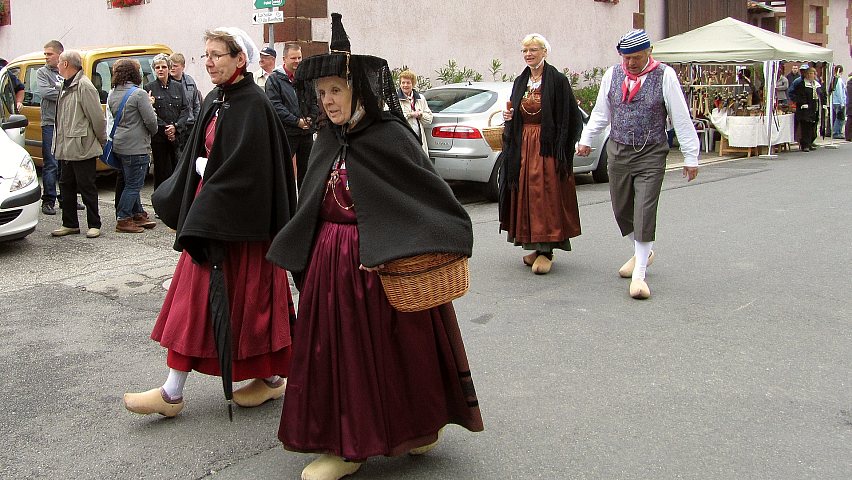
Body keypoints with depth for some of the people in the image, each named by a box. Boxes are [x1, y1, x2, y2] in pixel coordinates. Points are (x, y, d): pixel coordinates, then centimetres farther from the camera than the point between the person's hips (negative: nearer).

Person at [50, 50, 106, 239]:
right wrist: (59, 142, 16)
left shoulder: (84, 86, -16)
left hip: (83, 148, -10)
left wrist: (102, 141, -8)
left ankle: (94, 225, 9)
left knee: (87, 188, -1)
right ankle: (70, 224, 23)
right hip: (67, 148, 10)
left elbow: (97, 117, -16)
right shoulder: (66, 86, 15)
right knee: (67, 186, 14)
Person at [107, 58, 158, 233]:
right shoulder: (139, 94, -14)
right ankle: (123, 220, 0)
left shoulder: (112, 94, 10)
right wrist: (153, 132, 6)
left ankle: (138, 214, 25)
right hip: (136, 146, -8)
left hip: (119, 145, 8)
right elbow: (150, 120, -17)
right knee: (134, 184, -2)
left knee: (130, 182, 17)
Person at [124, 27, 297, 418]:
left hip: (239, 221, -9)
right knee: (195, 299, 10)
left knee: (248, 297, 1)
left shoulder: (253, 104, -15)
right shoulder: (213, 101, 11)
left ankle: (273, 377, 19)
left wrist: (204, 167, -12)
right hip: (208, 214, 9)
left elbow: (246, 169, -22)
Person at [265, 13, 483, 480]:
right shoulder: (327, 141, 8)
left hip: (380, 261, -6)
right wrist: (296, 250, 16)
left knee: (390, 348, 4)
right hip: (330, 262, 6)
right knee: (337, 349, 10)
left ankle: (415, 428, 25)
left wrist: (444, 246, -13)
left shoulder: (390, 136, -12)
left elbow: (434, 195, -11)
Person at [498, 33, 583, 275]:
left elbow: (571, 117, -9)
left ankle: (546, 252, -6)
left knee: (546, 196, -8)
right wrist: (508, 117, -1)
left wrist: (561, 149, -15)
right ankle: (538, 247, 15)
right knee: (526, 195, 6)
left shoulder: (557, 80, -6)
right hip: (523, 146, 6)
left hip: (547, 147, -6)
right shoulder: (520, 82, 13)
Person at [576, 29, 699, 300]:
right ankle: (642, 253, 37)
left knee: (644, 213, -7)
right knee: (621, 211, 12)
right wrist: (586, 140, 12)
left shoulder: (665, 76, -7)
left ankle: (639, 274, 0)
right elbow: (600, 113, 17)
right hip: (618, 152, 4)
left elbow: (682, 118, -6)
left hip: (650, 156, -4)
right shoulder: (612, 75, 5)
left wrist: (690, 157, -6)